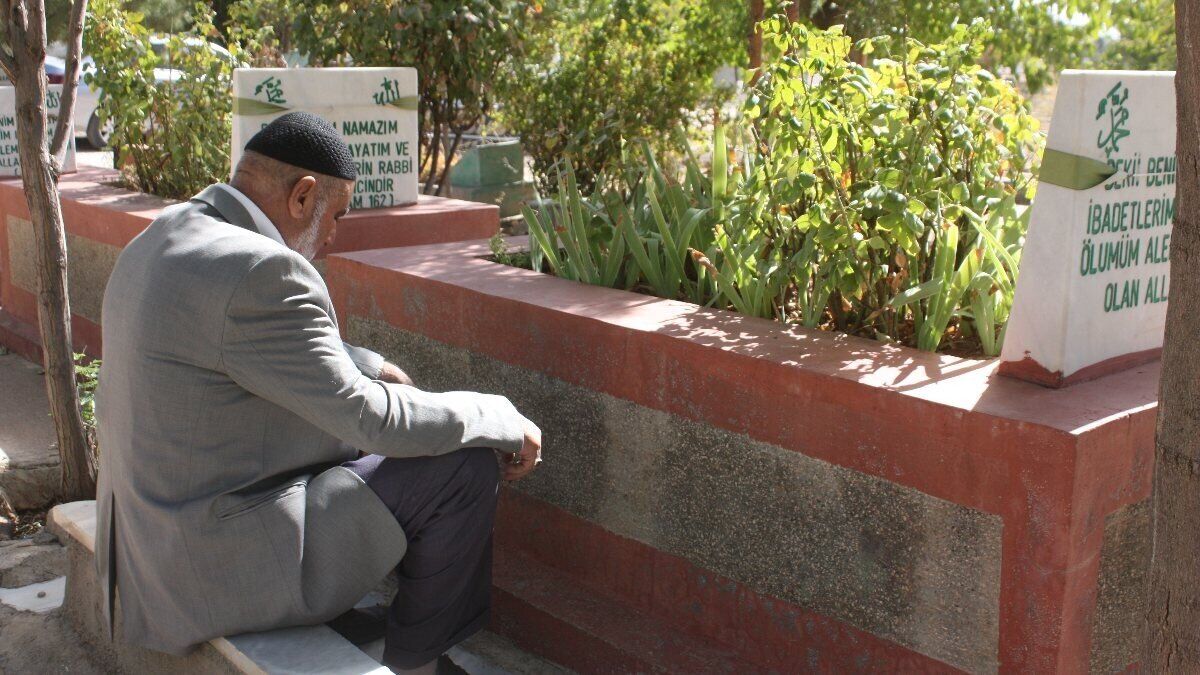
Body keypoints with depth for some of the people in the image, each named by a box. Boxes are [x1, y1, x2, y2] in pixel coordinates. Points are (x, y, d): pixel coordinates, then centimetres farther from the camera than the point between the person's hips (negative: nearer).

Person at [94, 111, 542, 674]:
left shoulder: (163, 242, 7)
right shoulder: (261, 271, -24)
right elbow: (370, 419, -19)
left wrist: (370, 367, 17)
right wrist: (505, 422, -7)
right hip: (229, 567, -10)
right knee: (466, 467, -5)